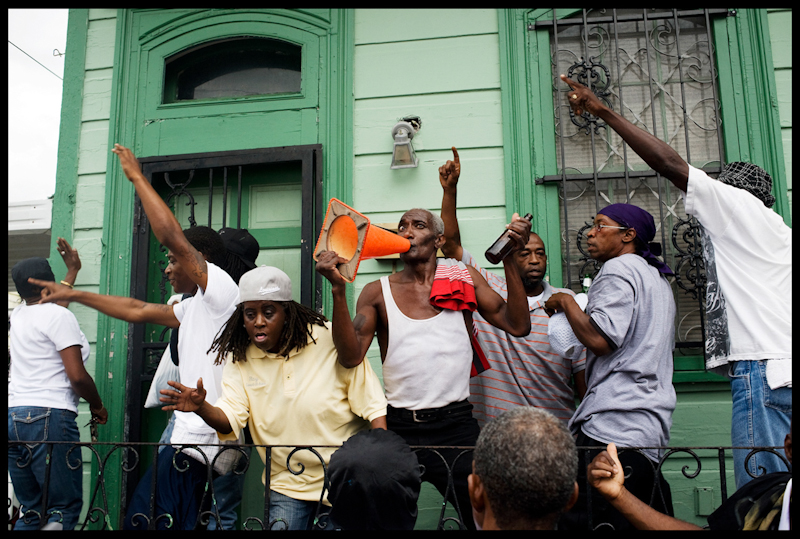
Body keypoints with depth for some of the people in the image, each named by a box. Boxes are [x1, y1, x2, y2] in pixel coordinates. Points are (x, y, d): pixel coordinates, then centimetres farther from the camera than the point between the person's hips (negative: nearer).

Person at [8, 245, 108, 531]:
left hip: (13, 416, 8)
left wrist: (73, 270, 52)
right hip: (49, 418, -8)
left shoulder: (18, 315, 16)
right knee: (65, 508, -4)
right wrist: (97, 405, 4)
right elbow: (77, 376, -13)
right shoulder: (60, 316, -6)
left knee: (30, 510, 11)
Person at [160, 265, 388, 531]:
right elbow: (230, 418, -8)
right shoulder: (239, 358, -1)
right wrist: (201, 408, -29)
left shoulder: (331, 340, -13)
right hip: (288, 485, 3)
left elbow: (372, 404, -10)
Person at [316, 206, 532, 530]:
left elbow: (518, 325, -4)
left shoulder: (465, 280, 4)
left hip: (456, 423, 0)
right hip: (398, 427, 1)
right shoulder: (377, 293, 2)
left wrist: (509, 260, -11)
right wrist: (338, 289, -19)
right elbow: (351, 357, -10)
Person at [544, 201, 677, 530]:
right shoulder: (656, 277, 26)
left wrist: (565, 302, -3)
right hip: (651, 425, 11)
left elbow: (600, 339, -18)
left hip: (614, 424, -10)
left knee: (580, 518, -12)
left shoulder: (619, 268, -5)